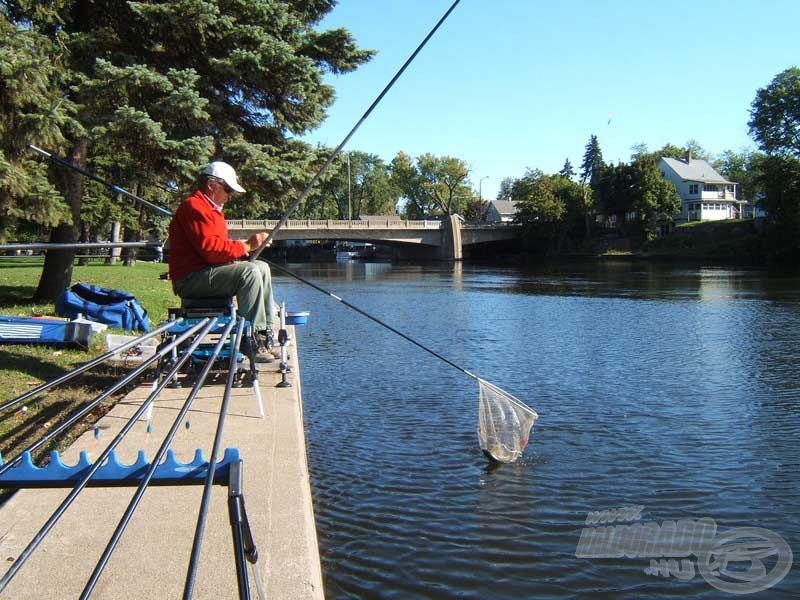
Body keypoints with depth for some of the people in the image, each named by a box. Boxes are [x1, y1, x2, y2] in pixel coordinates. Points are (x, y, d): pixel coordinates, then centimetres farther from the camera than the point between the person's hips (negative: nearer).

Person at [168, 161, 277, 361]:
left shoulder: (212, 208, 22)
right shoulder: (194, 207, -13)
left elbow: (220, 245, 22)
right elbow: (210, 248, -24)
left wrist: (245, 245, 4)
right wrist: (246, 246, -19)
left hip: (210, 271, 11)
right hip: (191, 278, -11)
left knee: (261, 267, 10)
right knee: (249, 272, -27)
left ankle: (267, 333, 5)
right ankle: (253, 340, -25)